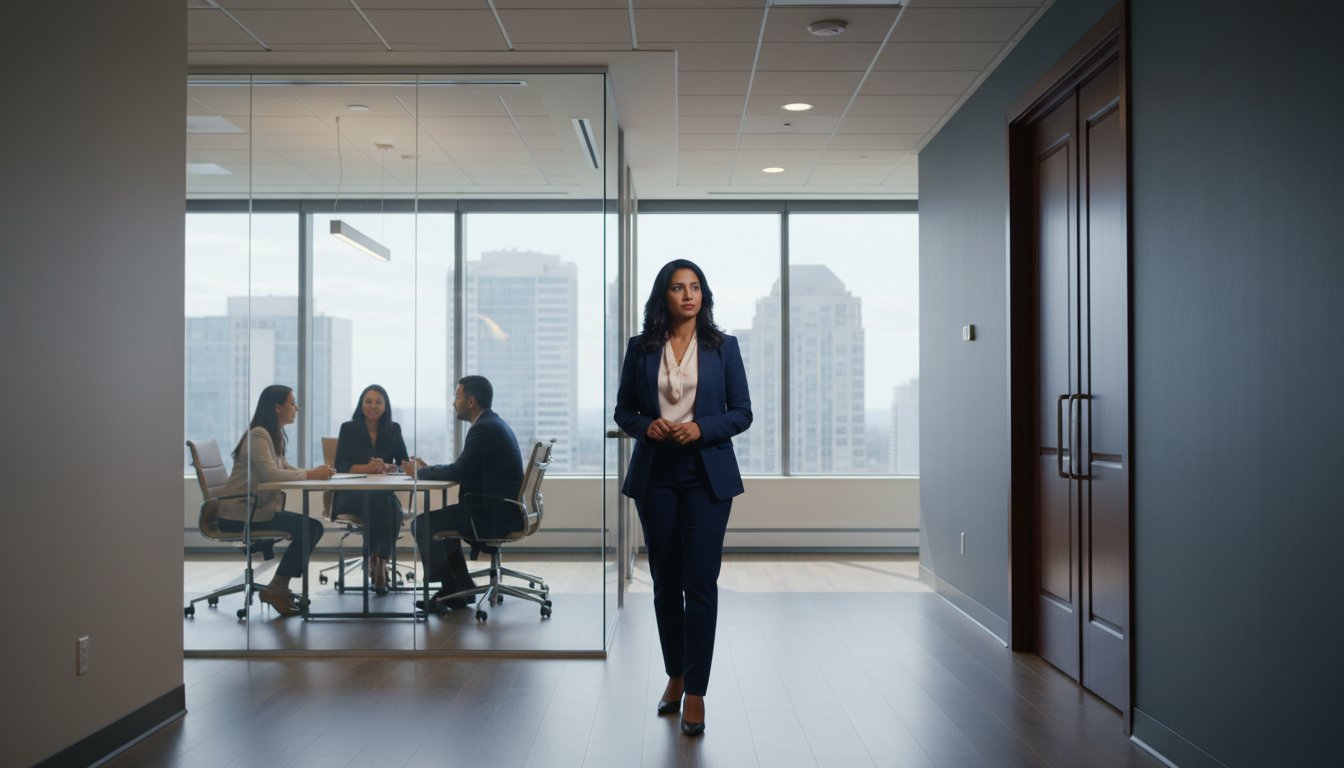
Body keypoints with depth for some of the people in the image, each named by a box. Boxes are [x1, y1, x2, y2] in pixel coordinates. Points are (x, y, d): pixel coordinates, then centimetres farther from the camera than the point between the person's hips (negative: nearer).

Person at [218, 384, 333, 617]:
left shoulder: (274, 435, 16)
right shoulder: (258, 435, -15)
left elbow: (285, 469, 15)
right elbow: (270, 473, -27)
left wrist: (315, 472, -2)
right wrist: (310, 474, -22)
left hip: (256, 508, 10)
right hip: (237, 513, -10)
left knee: (313, 528, -5)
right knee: (308, 528, -20)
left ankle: (279, 588, 2)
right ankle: (275, 588, -8)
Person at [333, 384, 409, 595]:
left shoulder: (393, 429, 12)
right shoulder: (348, 429, 6)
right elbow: (341, 466, -4)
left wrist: (386, 467, -17)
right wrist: (366, 468, -23)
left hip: (383, 493, 2)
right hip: (352, 494, -2)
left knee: (392, 507, -35)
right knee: (376, 504, -37)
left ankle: (381, 562, -24)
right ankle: (375, 561, -21)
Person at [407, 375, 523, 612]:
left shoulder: (484, 428, -17)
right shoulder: (493, 424, 16)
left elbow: (459, 472, -21)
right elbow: (464, 470, 18)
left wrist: (420, 470, -5)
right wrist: (426, 469, 7)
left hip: (492, 514, -11)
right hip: (502, 509, 11)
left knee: (422, 523, -6)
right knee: (439, 518, 24)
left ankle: (451, 591, 3)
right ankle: (461, 587, 22)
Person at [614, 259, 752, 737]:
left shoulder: (723, 347, 1)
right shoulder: (640, 348, 4)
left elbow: (742, 413, 1)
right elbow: (622, 411, 9)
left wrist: (701, 428, -16)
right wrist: (645, 426, -12)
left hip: (706, 476, -2)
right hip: (655, 474, 2)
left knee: (700, 583, -5)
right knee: (665, 581, 10)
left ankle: (695, 692, 3)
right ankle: (674, 675, 27)